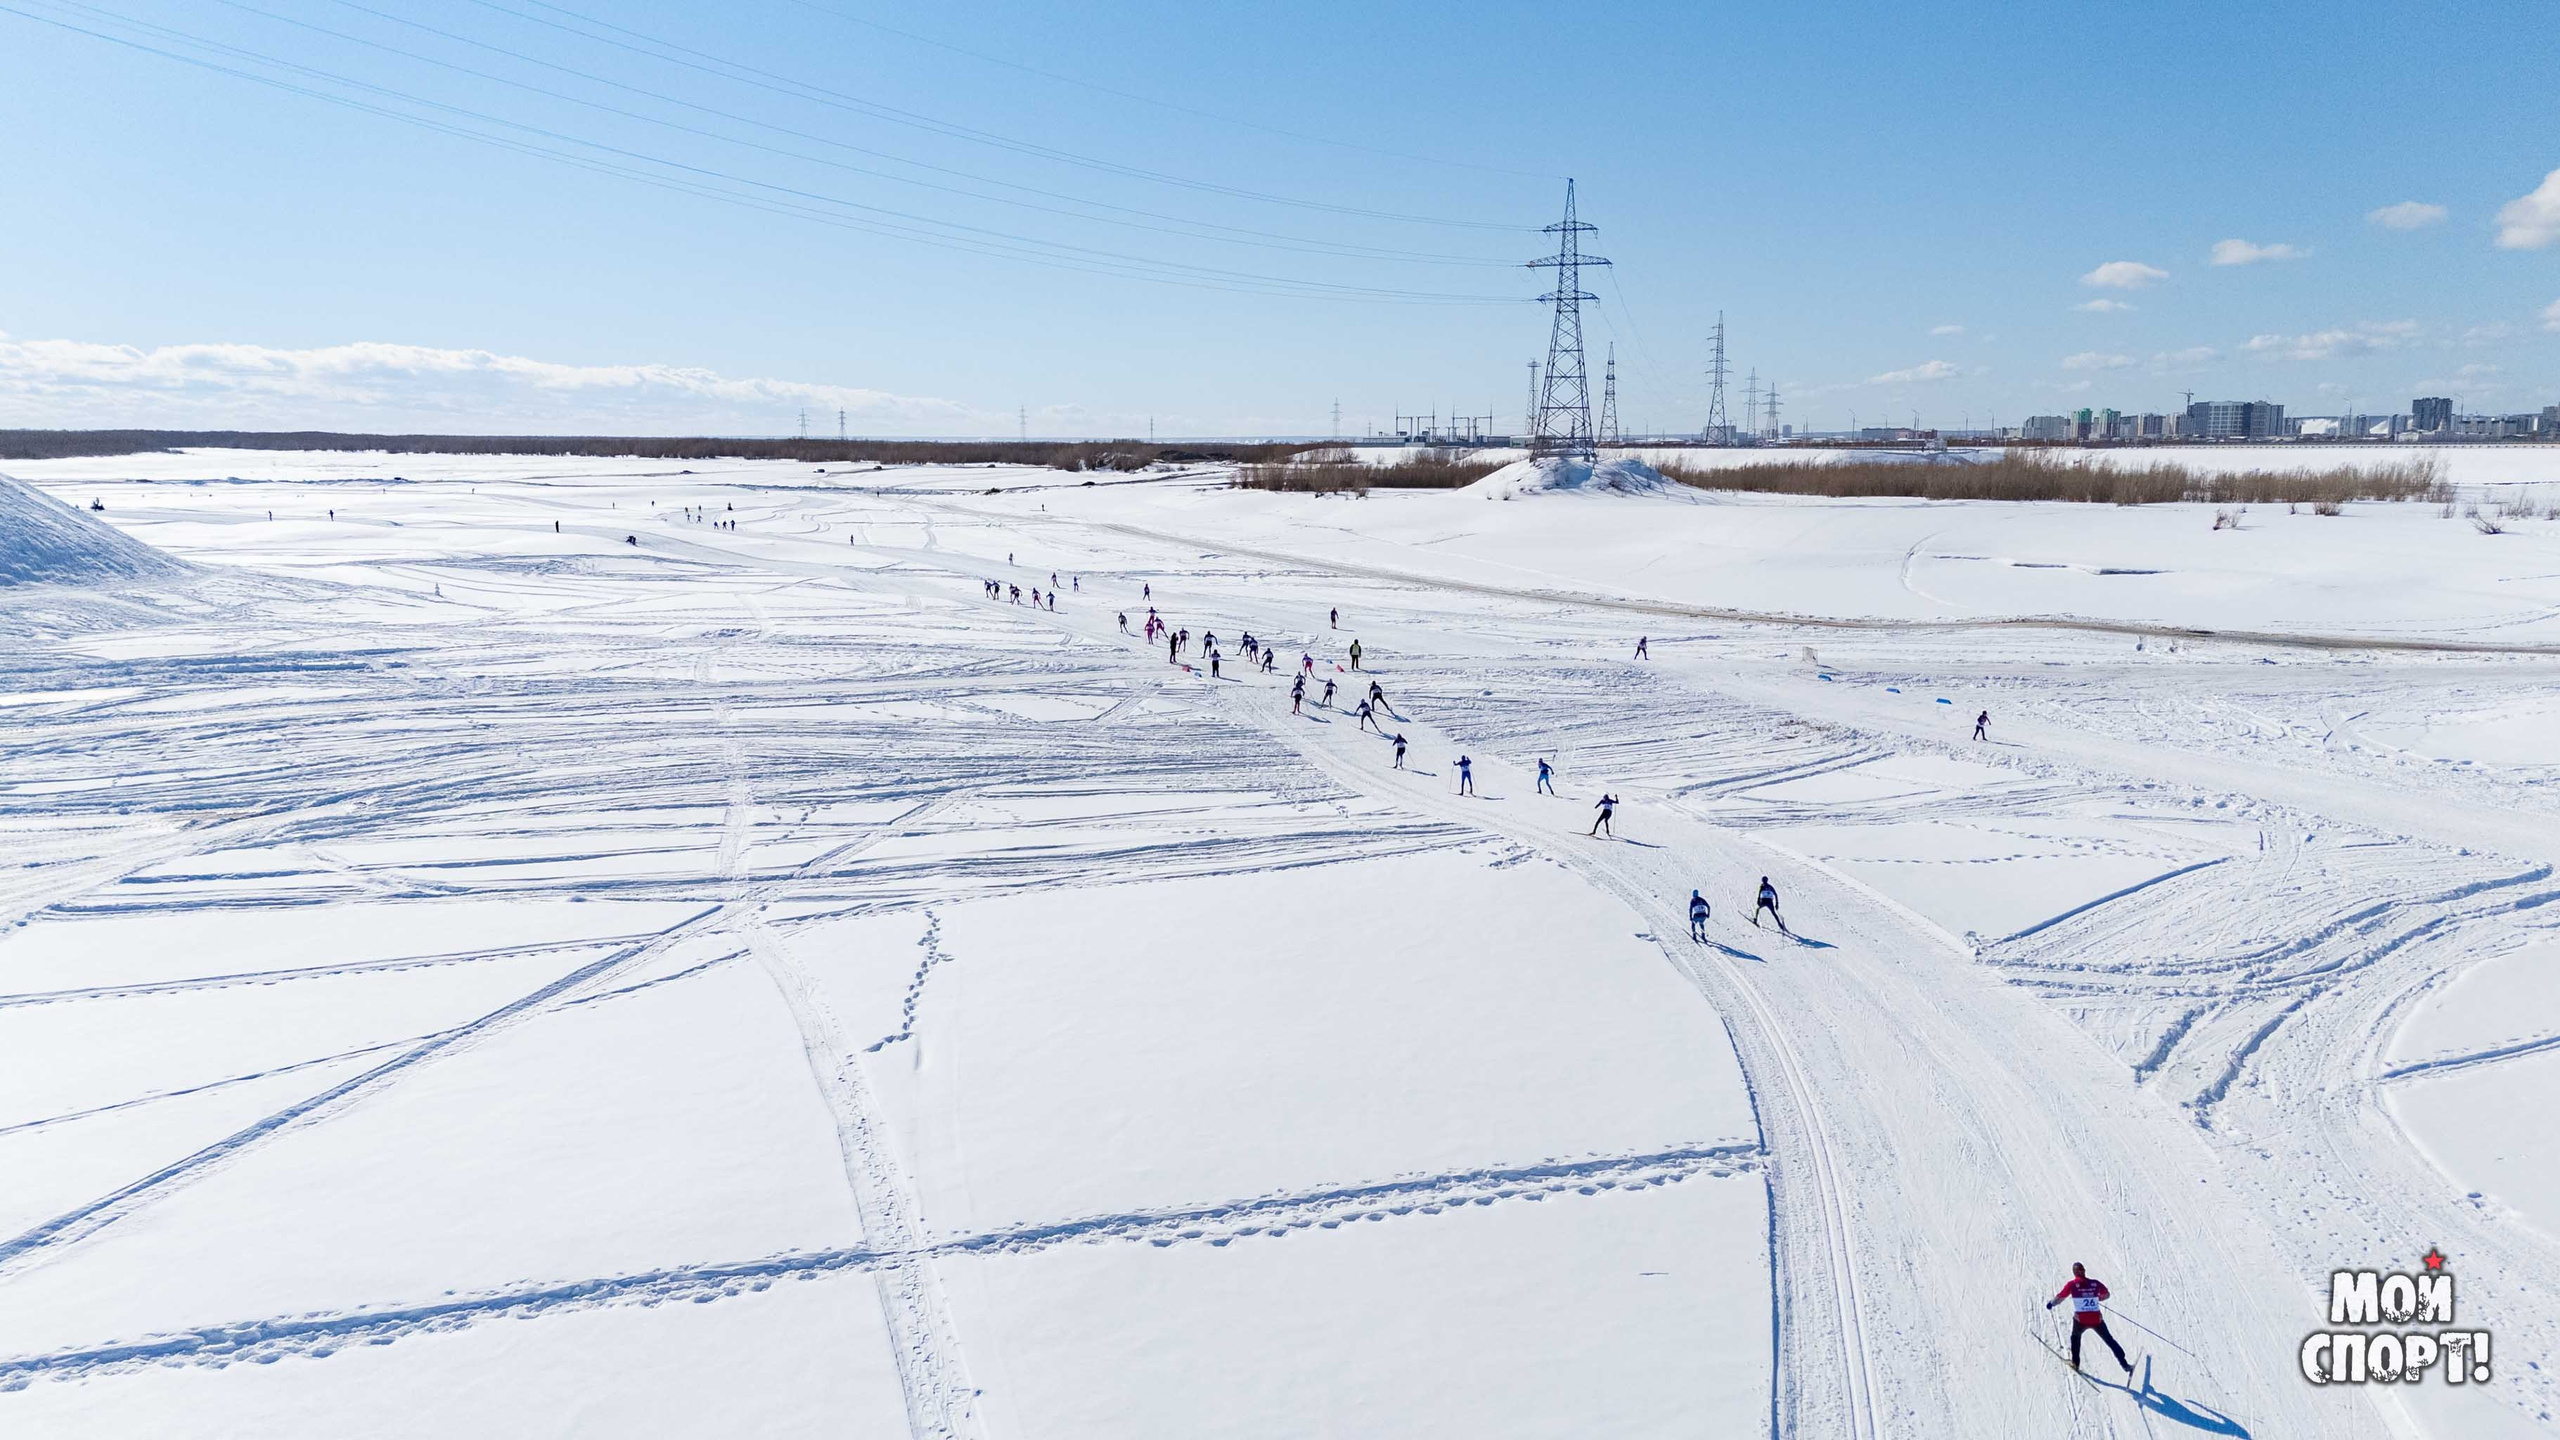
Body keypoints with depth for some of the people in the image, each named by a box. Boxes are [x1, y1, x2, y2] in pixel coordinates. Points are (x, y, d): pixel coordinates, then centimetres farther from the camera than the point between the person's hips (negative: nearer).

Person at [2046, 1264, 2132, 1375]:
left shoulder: (2072, 1284, -5)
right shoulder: (2095, 1283, 2)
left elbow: (2060, 1297, -1)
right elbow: (2106, 1295, 19)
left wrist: (2051, 1303, 18)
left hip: (2080, 1320, -1)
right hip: (2097, 1319, 2)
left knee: (2075, 1336, 28)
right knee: (2109, 1340, 20)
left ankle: (2075, 1362, 27)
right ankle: (2124, 1364, 16)